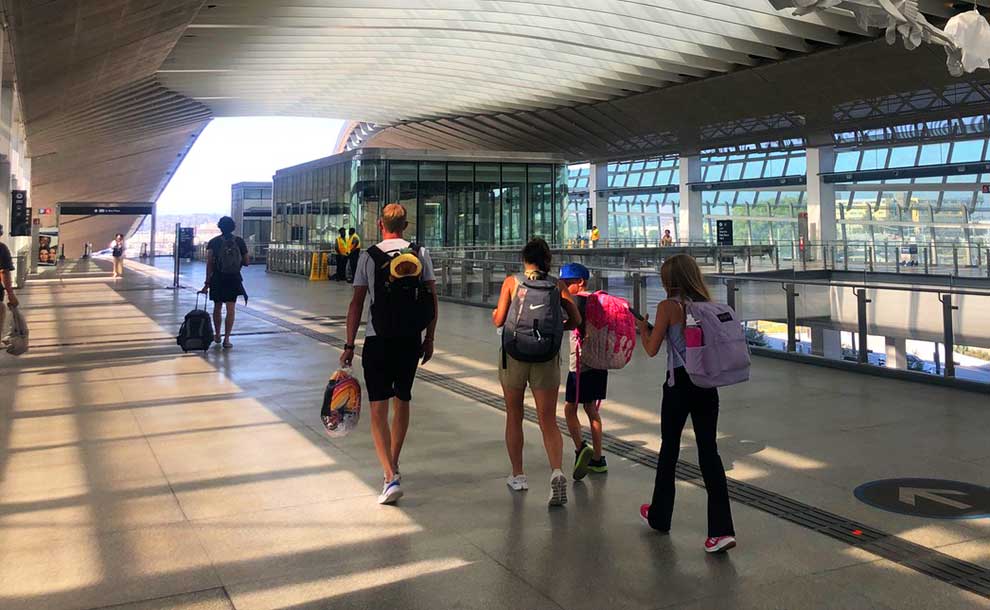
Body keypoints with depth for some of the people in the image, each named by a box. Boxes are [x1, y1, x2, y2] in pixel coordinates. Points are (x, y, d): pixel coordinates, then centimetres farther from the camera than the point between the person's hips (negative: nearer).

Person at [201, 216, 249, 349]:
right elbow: (247, 262, 1)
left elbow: (209, 263, -8)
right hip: (234, 278, -1)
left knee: (217, 307, 17)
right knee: (230, 310, -1)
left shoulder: (214, 242, -2)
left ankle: (217, 335, 30)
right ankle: (226, 339, -8)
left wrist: (207, 282, -7)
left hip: (217, 278, 1)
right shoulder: (239, 241, 0)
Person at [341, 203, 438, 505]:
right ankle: (393, 465, 33)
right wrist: (429, 339, 11)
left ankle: (390, 476, -12)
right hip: (411, 340, 3)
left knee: (379, 408, -1)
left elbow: (357, 303, -6)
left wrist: (349, 345, -1)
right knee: (402, 401, 18)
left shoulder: (369, 256, -4)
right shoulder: (421, 254, 3)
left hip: (378, 340, -3)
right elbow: (432, 299, 2)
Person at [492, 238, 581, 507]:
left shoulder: (512, 281, -3)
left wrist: (493, 312, 15)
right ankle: (557, 471, -19)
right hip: (547, 355, 1)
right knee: (549, 421, 3)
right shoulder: (557, 284, 2)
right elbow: (575, 320, -1)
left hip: (514, 353, -1)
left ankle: (517, 475, 23)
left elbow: (499, 320, -7)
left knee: (514, 416, 16)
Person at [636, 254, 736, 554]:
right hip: (707, 383, 5)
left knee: (669, 449, 12)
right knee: (709, 451, 3)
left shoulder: (668, 306, -10)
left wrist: (643, 327, 12)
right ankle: (721, 529, -5)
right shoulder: (706, 304, 6)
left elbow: (652, 349, -8)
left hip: (679, 384, -5)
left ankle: (659, 516, 29)